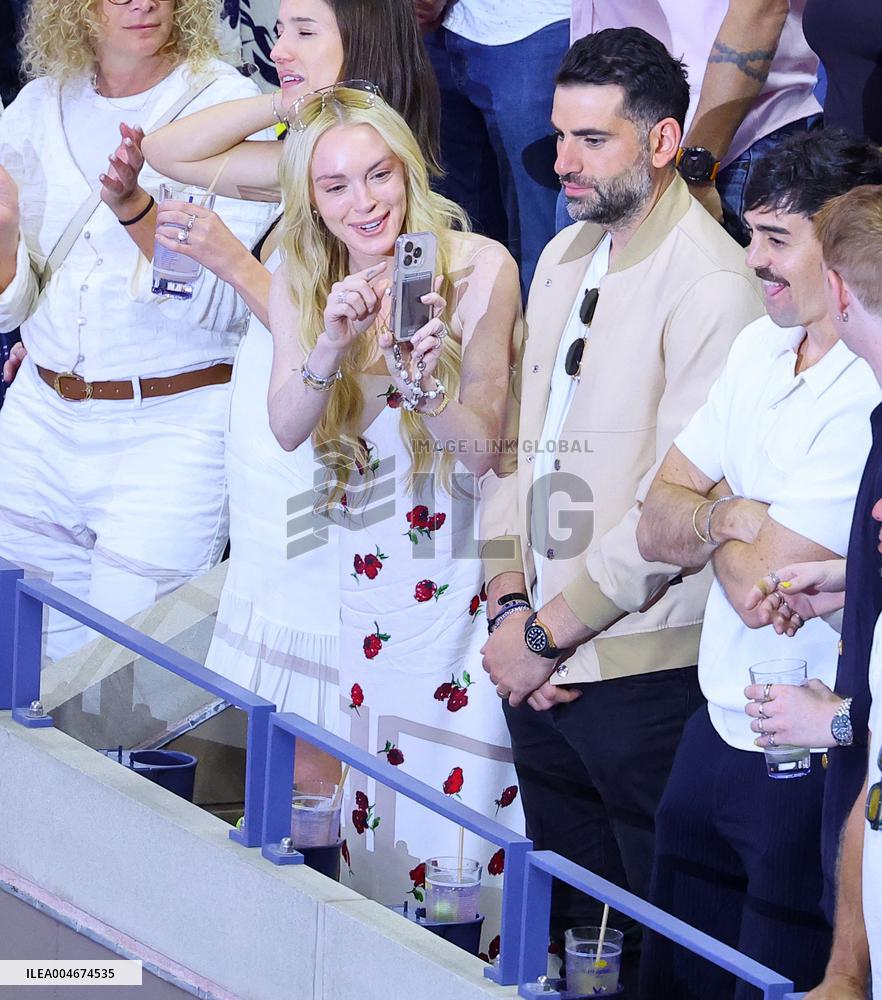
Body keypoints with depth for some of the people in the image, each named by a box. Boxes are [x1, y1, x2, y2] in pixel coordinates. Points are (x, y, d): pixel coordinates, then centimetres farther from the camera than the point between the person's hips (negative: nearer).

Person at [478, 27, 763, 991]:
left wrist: (550, 629, -14)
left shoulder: (713, 285, -17)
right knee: (559, 919, 15)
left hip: (644, 674, -8)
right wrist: (511, 599, 1)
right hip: (539, 664, 8)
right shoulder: (564, 259, 12)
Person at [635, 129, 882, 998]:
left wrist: (706, 516, -2)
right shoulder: (761, 347, 7)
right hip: (719, 732, 8)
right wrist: (729, 515, -14)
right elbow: (656, 527, 7)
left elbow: (763, 590, -22)